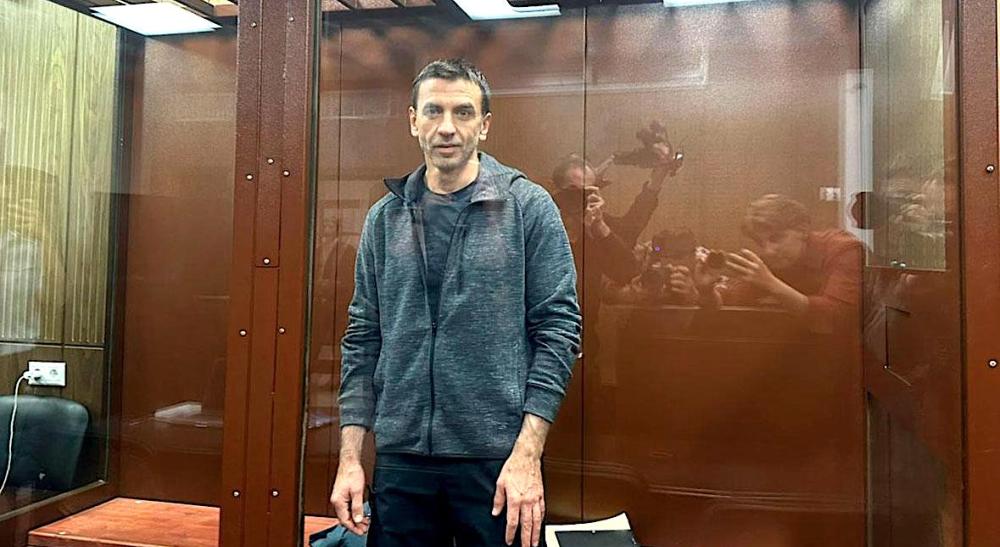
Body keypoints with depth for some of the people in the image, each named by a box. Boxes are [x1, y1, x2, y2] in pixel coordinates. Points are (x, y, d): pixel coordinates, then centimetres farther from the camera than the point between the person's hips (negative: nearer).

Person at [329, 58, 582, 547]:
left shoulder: (529, 207, -4)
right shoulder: (385, 218, 6)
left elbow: (557, 330, -7)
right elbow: (363, 339, 7)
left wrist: (527, 454, -13)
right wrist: (350, 458, 2)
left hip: (496, 457, -3)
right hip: (398, 456, 3)